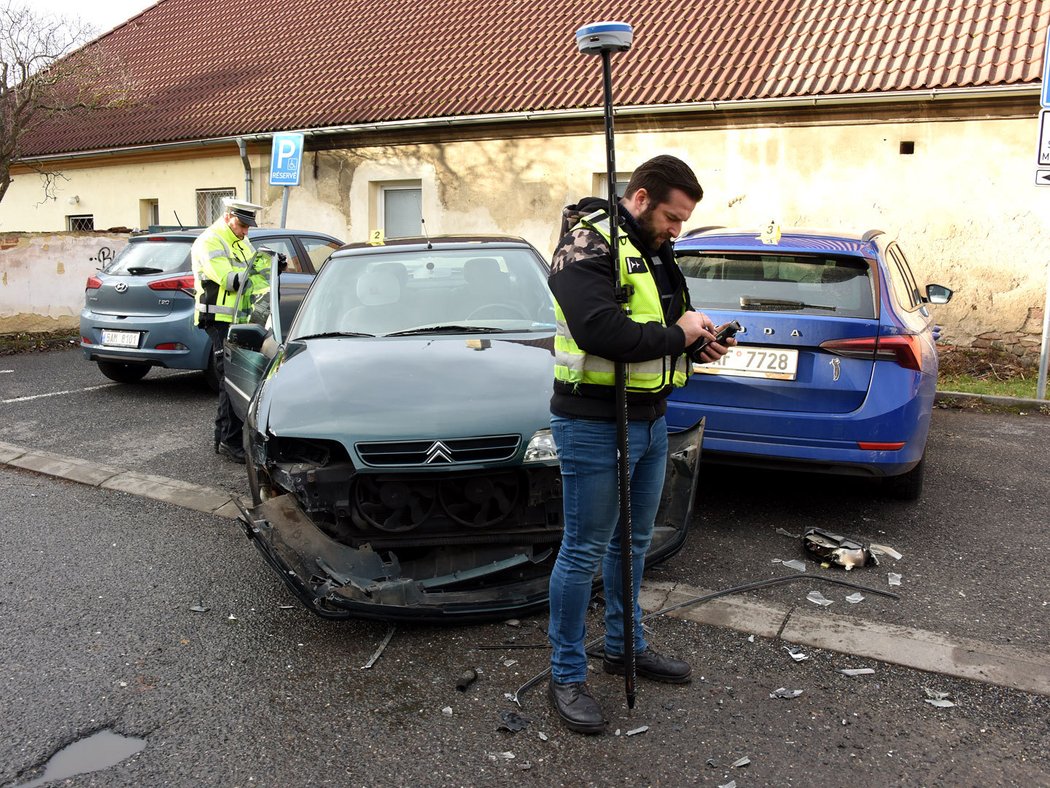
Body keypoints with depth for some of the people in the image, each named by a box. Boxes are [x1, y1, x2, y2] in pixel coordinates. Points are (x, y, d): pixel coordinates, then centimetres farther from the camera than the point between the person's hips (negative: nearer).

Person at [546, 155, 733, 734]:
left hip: (650, 421, 9)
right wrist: (677, 333, -18)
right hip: (594, 426, -9)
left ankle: (625, 646, 39)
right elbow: (603, 332, -31)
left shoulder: (653, 252, 14)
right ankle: (566, 676, 16)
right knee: (583, 552, 1)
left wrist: (697, 346, 4)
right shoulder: (586, 249, -16)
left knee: (633, 543, 20)